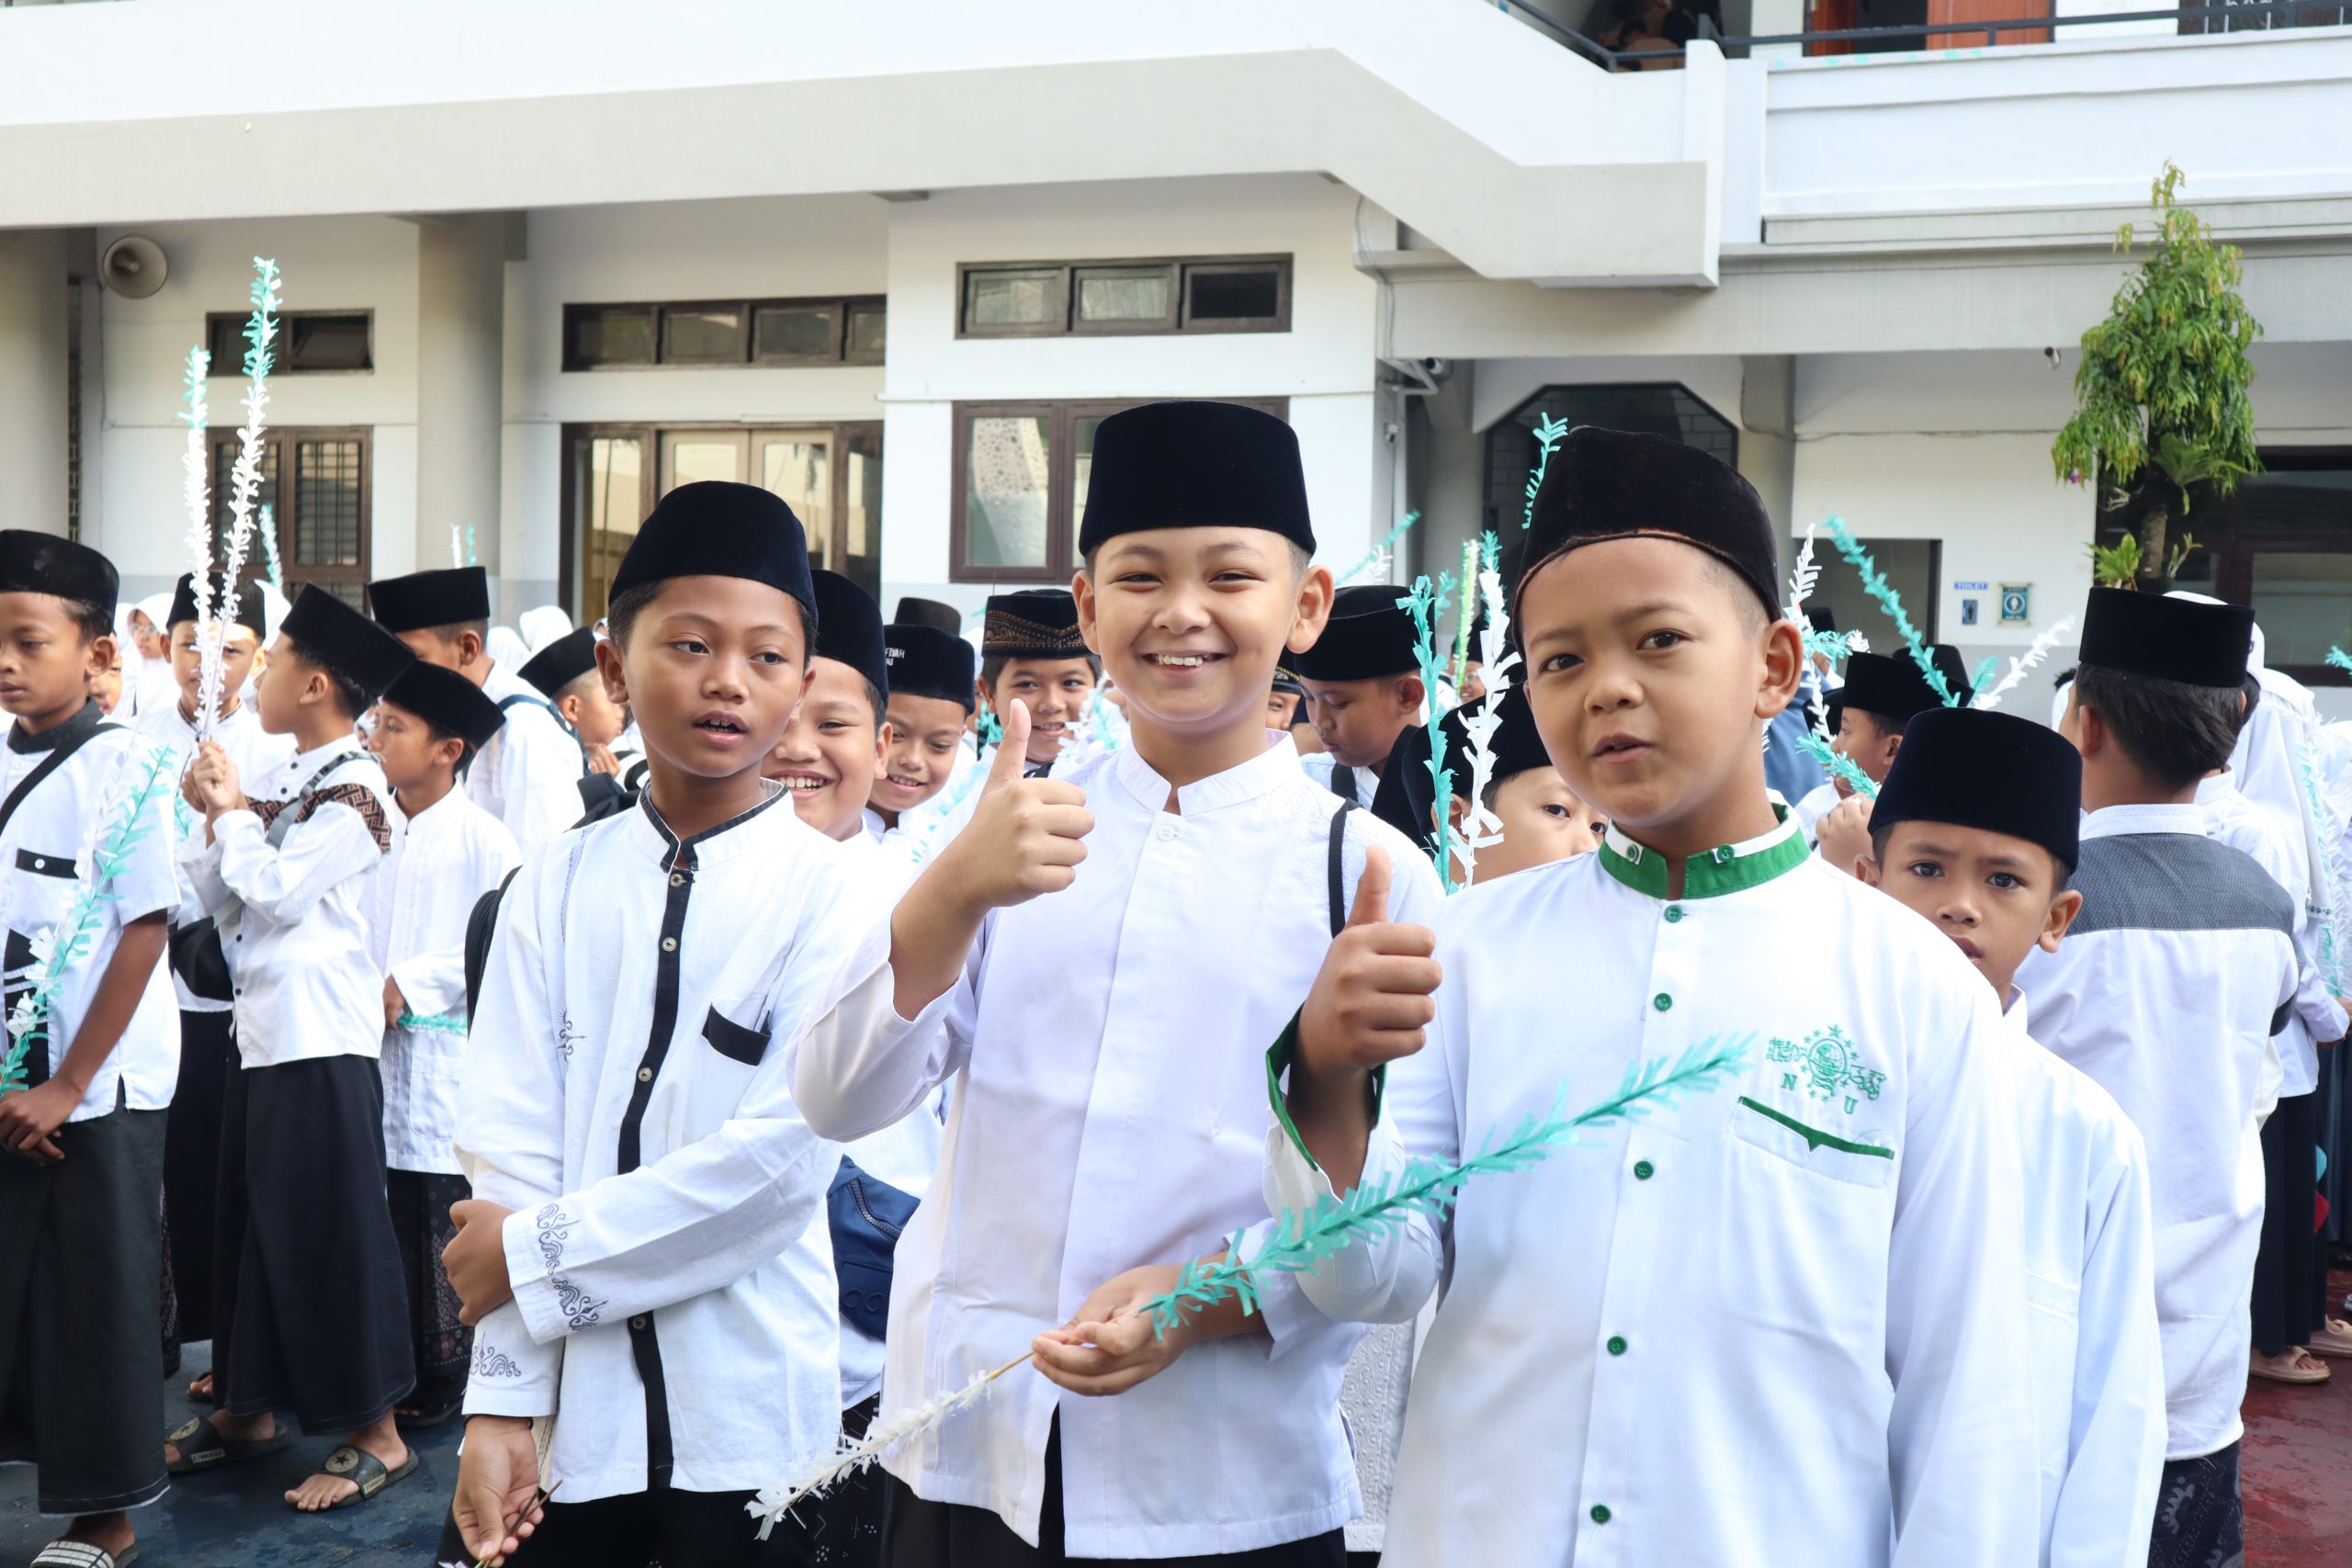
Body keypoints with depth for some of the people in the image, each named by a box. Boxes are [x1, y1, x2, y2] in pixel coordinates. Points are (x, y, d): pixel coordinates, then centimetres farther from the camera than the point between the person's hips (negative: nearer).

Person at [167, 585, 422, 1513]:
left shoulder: (355, 788, -11)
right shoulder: (283, 784, 14)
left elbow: (275, 891, -19)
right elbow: (214, 898, 15)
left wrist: (233, 812, -5)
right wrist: (216, 818, 1)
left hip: (322, 1041, -9)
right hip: (262, 1033, 9)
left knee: (330, 1229, -4)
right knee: (253, 1225, 15)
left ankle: (375, 1435, 4)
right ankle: (250, 1411, 28)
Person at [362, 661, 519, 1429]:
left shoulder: (484, 839, -7)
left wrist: (410, 984, -14)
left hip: (444, 1053, -5)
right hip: (376, 1049, 6)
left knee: (440, 1217, 0)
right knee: (387, 1216, 10)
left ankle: (443, 1377, 11)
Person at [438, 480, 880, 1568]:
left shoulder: (831, 891, -5)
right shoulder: (556, 884, 2)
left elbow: (786, 1150, -14)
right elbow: (512, 1146, -2)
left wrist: (539, 1251, -11)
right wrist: (500, 1404, -8)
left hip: (748, 1408, -2)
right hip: (573, 1394, 2)